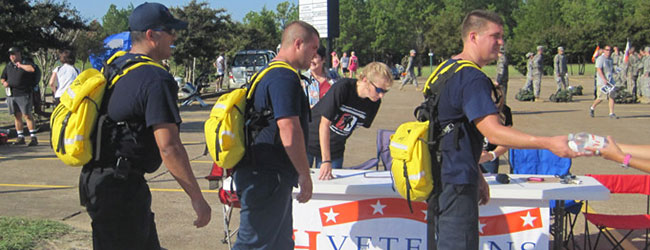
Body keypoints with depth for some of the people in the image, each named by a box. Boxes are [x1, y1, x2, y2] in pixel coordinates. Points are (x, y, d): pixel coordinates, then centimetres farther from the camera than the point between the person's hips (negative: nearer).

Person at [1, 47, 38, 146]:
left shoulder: (26, 63, -2)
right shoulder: (8, 65, 16)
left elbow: (32, 69, -25)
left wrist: (21, 65, -14)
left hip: (23, 94, -6)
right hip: (11, 95, 6)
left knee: (27, 115, -9)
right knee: (17, 116, 9)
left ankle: (33, 138, -8)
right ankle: (20, 138, 16)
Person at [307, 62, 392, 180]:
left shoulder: (375, 103, -9)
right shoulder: (342, 88, -26)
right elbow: (325, 124, -25)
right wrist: (326, 161, -29)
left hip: (335, 150, 5)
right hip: (310, 142, -5)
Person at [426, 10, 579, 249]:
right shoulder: (472, 79, -17)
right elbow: (493, 132, -27)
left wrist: (476, 175, 27)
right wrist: (548, 143, -30)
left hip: (438, 180, 11)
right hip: (456, 185, -11)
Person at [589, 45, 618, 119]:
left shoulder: (610, 59, 16)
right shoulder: (600, 59, -8)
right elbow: (599, 70, -18)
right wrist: (604, 79, -26)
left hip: (610, 81, 7)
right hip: (602, 82, -7)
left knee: (611, 97, -3)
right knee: (601, 98, -4)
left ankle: (611, 113, -3)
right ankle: (592, 108, 22)